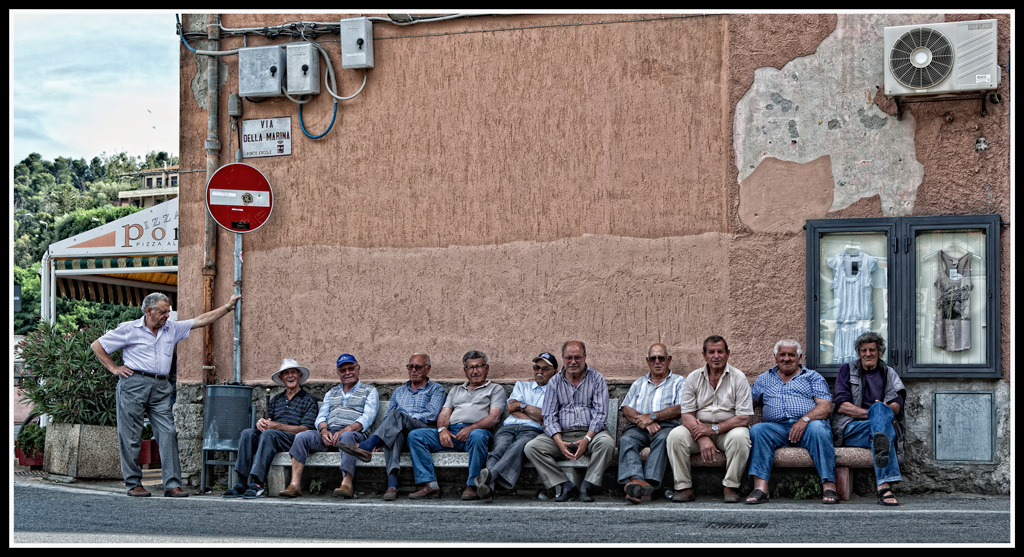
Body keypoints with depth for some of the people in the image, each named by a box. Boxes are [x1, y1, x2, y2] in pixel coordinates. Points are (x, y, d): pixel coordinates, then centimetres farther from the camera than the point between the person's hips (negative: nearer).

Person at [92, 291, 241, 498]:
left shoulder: (172, 329, 15)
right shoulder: (129, 329, 3)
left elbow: (201, 320, 16)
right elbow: (97, 346, 8)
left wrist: (228, 306, 13)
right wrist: (114, 368, 3)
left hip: (161, 388, 4)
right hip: (134, 384, -4)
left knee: (168, 433, -6)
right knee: (131, 437, 0)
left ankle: (172, 484, -6)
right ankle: (133, 484, 9)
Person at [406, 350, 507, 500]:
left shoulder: (495, 389, 17)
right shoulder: (456, 390, 32)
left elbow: (494, 417, 1)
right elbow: (444, 414, 20)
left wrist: (471, 428, -15)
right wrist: (442, 430, -5)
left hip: (474, 431, -4)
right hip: (450, 433, 5)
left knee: (477, 435, -41)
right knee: (415, 435, -17)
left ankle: (472, 486, -33)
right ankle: (430, 485, -25)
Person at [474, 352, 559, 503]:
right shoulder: (521, 385, 34)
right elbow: (511, 409, 15)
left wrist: (521, 405, 8)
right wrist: (536, 416, 5)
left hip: (532, 430, -3)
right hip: (508, 427, 3)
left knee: (519, 446, -40)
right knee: (499, 448, -34)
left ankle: (490, 474, -66)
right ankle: (488, 487, -60)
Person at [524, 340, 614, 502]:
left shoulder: (597, 379, 6)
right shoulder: (555, 381, 11)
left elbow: (600, 413, -3)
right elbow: (549, 416, 4)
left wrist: (587, 439, -19)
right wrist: (559, 442, -14)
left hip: (591, 433, -2)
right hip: (562, 434, 2)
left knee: (606, 442, -35)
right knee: (531, 447, -21)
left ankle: (586, 486, -23)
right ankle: (567, 486, -19)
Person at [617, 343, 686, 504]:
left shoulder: (679, 382, 18)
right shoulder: (638, 384, 29)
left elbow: (680, 408, 0)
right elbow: (626, 409, 14)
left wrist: (652, 416, -11)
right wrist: (644, 422, -7)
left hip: (667, 426, -2)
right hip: (639, 426, 3)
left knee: (663, 438, -38)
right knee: (626, 440, -31)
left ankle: (650, 483, -53)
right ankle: (636, 480, -54)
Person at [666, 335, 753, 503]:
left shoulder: (738, 378, -3)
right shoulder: (693, 378, 4)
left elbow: (744, 418, -9)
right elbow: (687, 415, -3)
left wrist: (714, 429, -17)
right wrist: (703, 438, -21)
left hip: (728, 430, -2)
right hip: (700, 430, 2)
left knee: (740, 437, -35)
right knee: (675, 436, -25)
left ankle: (730, 487, -19)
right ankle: (684, 487, -17)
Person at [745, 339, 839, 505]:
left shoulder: (813, 377, 18)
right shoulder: (765, 379, 28)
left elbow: (825, 406, 4)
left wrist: (805, 420, -15)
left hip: (808, 425, -2)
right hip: (775, 427, 2)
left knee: (818, 428, -36)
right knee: (757, 430, -30)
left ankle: (829, 486, -36)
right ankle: (760, 487, -39)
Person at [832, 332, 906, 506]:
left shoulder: (889, 374, 24)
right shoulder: (847, 370, 17)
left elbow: (896, 407, 6)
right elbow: (842, 406, 1)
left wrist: (881, 411, -19)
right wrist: (874, 413, -11)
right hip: (850, 429, -2)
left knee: (879, 409, -35)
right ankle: (885, 486, -58)